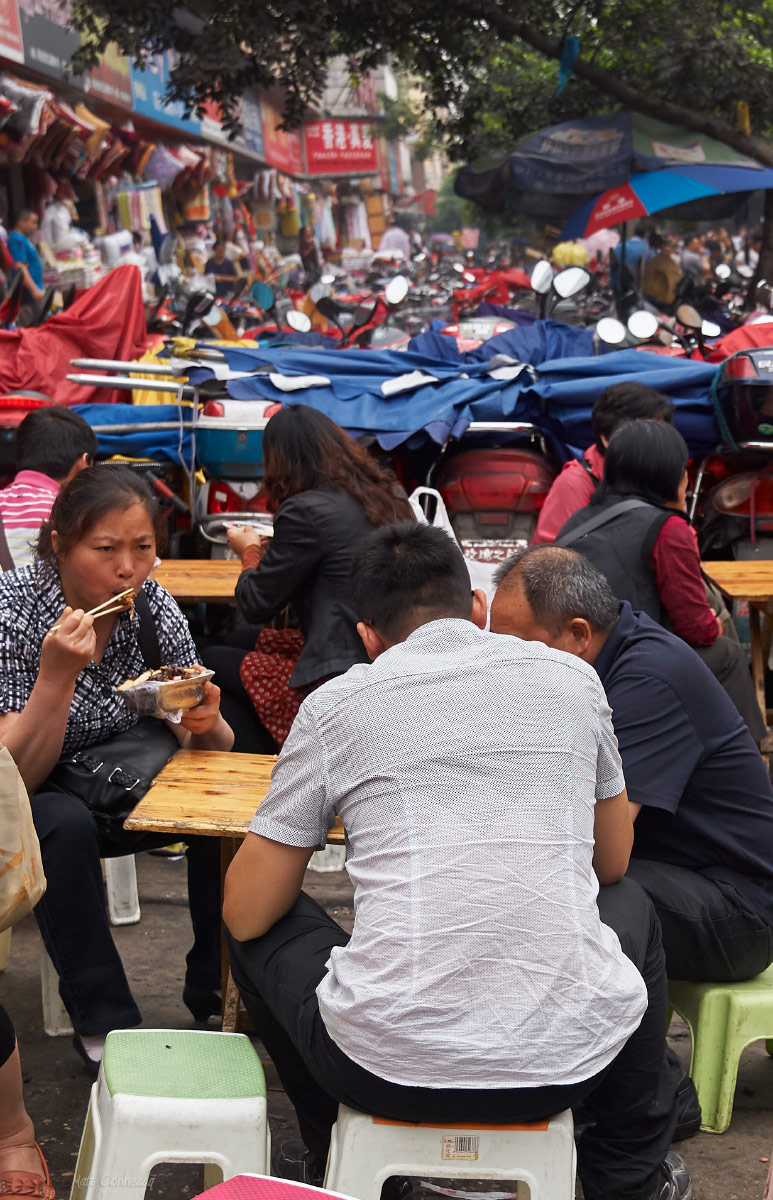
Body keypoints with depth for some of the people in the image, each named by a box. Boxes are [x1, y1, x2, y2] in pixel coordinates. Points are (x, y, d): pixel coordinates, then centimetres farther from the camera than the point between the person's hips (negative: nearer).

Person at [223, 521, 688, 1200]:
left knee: (263, 924, 27)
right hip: (566, 1060, 2)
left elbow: (246, 913, 7)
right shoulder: (571, 678, 9)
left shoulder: (334, 705, 2)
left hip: (389, 1066, -2)